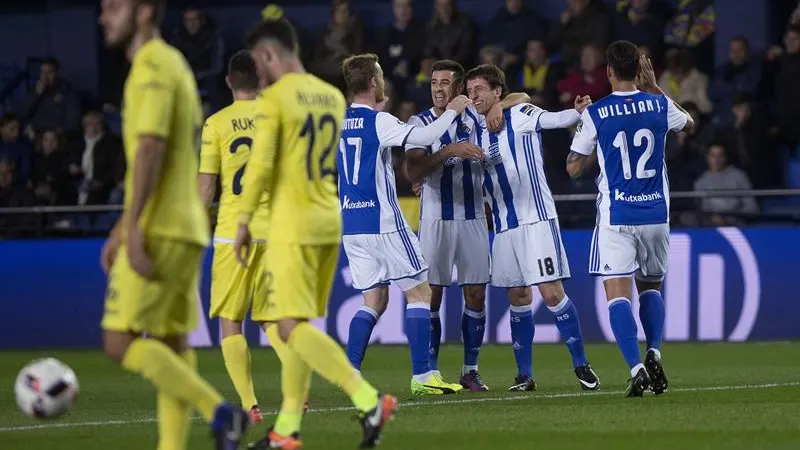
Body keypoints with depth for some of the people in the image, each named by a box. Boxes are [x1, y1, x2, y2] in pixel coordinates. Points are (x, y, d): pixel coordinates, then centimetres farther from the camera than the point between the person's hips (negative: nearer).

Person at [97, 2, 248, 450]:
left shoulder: (152, 67, -11)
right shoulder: (175, 64, 19)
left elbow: (151, 148, -21)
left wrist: (134, 228, -25)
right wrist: (124, 226, 24)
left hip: (159, 230, -10)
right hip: (187, 228, 10)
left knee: (120, 340, -10)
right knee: (172, 342, 8)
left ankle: (219, 412, -15)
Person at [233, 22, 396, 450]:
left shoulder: (274, 98, -11)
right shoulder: (332, 96, 13)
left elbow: (261, 164, -15)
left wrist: (244, 221, -8)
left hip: (292, 226, -8)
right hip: (328, 221, 8)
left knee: (291, 326, -11)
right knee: (294, 323, 13)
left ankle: (369, 400, -23)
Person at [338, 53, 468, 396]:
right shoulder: (378, 121, -12)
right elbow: (421, 137, -22)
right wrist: (452, 112, -8)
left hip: (350, 224, 7)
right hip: (383, 222, -7)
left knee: (374, 300, 13)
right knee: (419, 292, 2)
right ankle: (421, 377, -3)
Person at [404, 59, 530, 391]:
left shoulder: (473, 116, 6)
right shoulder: (420, 124, -2)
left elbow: (522, 98, 13)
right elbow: (414, 171, -15)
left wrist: (498, 106, -7)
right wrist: (449, 151, -26)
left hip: (472, 218, 3)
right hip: (435, 220, -3)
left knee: (476, 295, 3)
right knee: (431, 295, -4)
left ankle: (470, 370, 11)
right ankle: (430, 371, 0)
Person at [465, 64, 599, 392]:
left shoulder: (521, 115, -6)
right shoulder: (476, 131, 11)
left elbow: (555, 119, -22)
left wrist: (576, 112, -44)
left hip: (537, 219, -6)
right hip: (504, 226, 6)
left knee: (552, 293, -8)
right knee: (518, 298, 7)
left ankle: (581, 365, 2)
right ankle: (524, 374, 13)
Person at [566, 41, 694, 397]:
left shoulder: (595, 114, -7)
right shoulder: (659, 105, -1)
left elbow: (573, 167, 2)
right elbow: (688, 122, 23)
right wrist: (654, 88, 29)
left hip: (616, 217, -3)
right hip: (656, 213, 3)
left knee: (617, 291, -4)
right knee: (650, 286, 21)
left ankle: (636, 367, -19)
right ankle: (654, 353, 1)